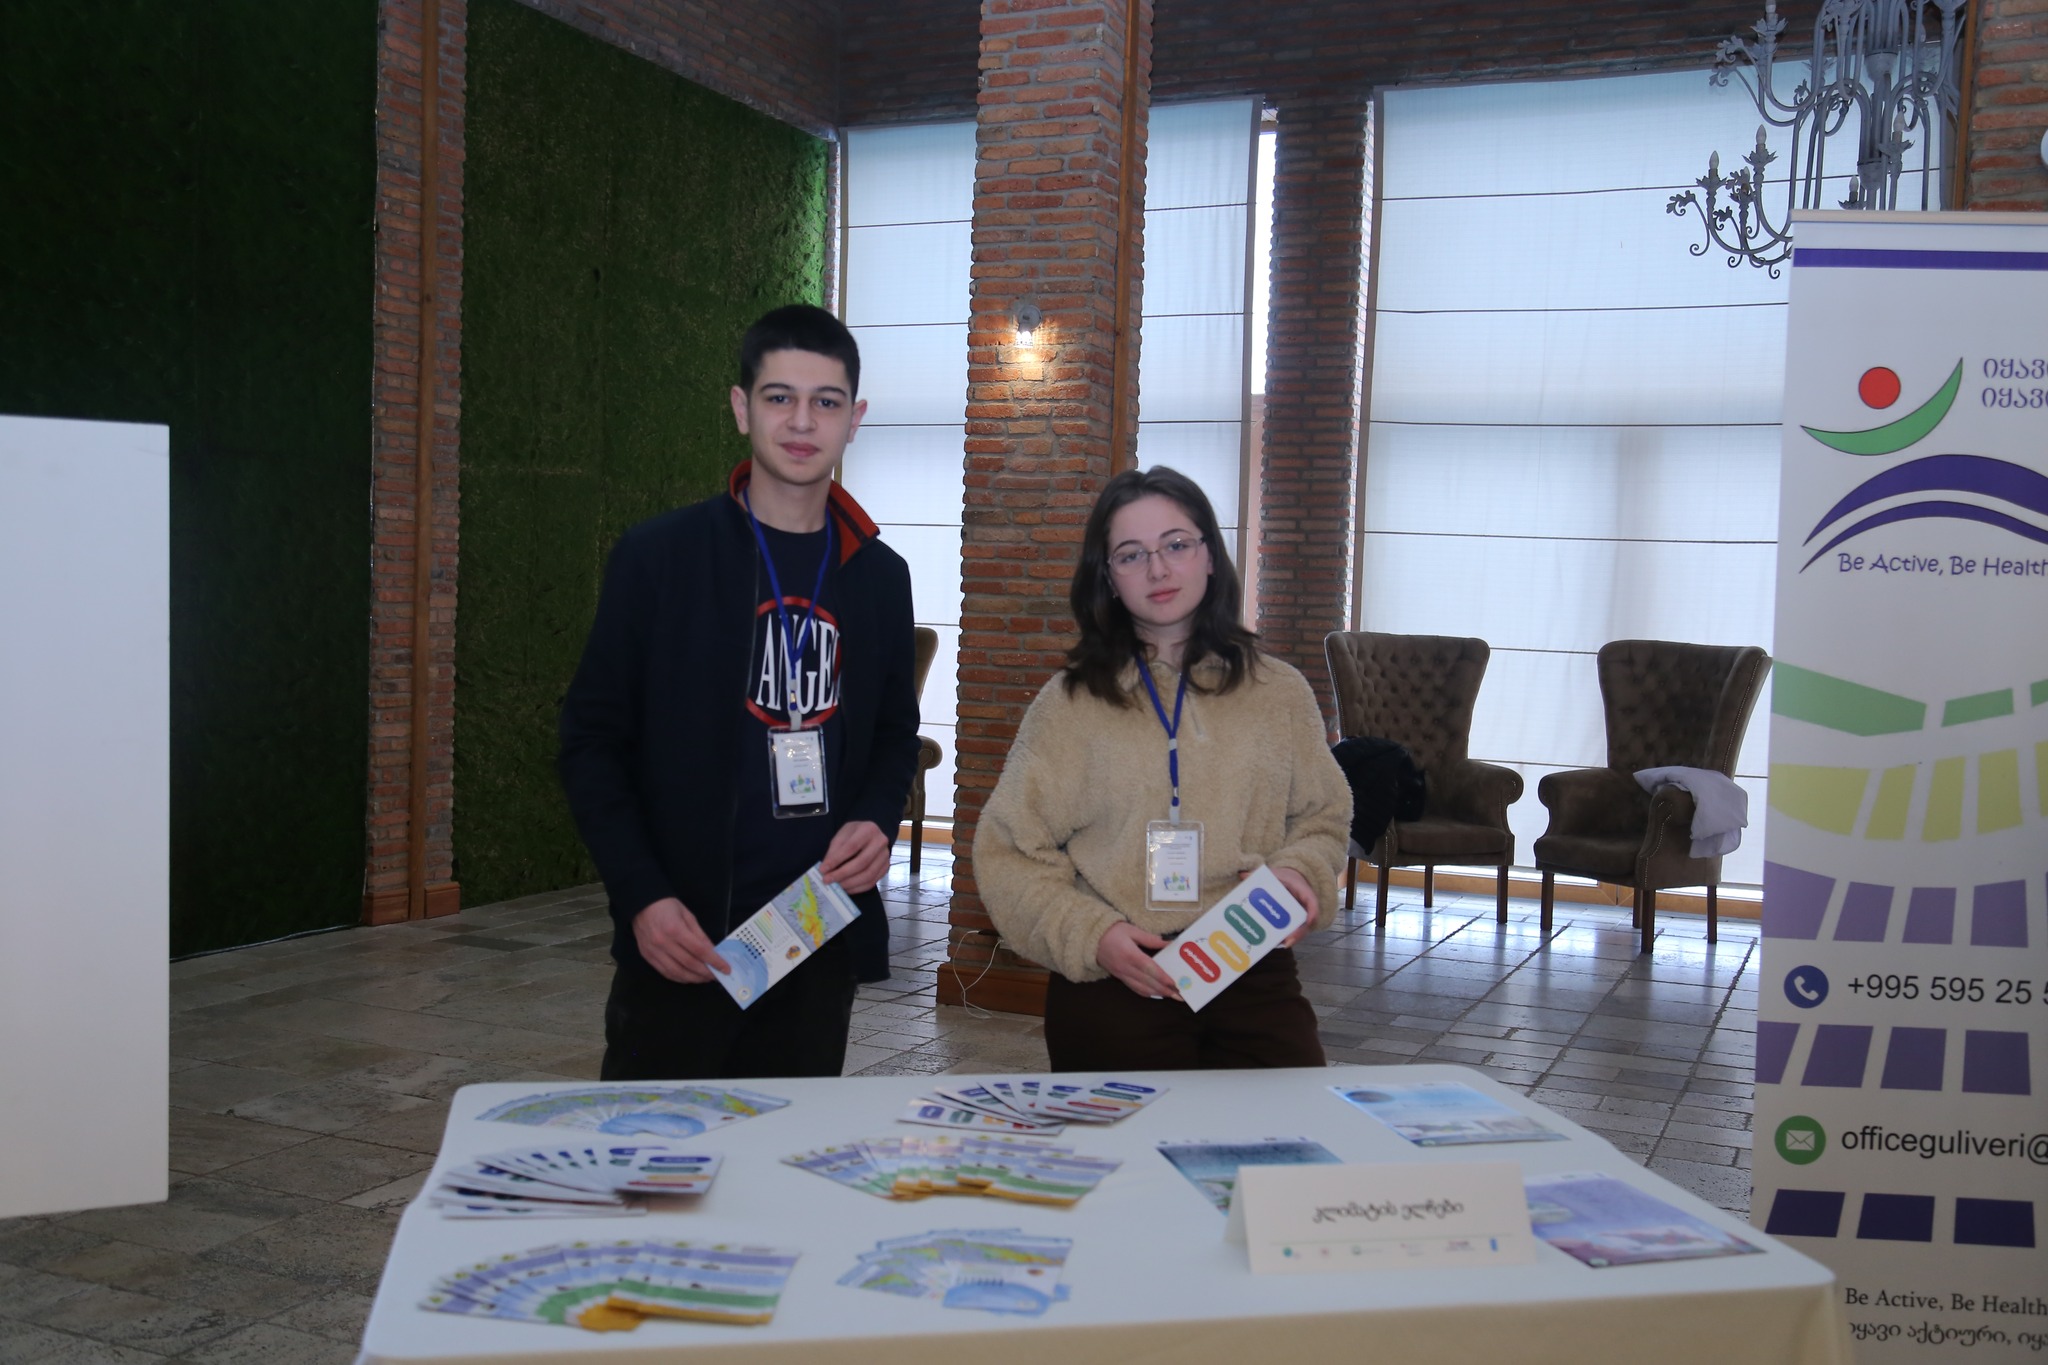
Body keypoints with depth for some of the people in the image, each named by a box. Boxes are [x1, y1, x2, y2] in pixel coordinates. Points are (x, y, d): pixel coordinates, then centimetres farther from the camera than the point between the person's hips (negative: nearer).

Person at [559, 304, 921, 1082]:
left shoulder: (880, 576, 8)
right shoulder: (659, 556, -3)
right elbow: (592, 742, -2)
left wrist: (877, 819, -5)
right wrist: (643, 898, -13)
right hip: (681, 940, -3)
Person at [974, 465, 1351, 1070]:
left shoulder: (1280, 695, 9)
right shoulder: (1070, 704, 3)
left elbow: (1323, 816, 21)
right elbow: (1006, 854, 3)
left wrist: (1297, 870, -2)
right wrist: (1093, 936, -12)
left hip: (1253, 973, 2)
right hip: (1112, 985, -1)